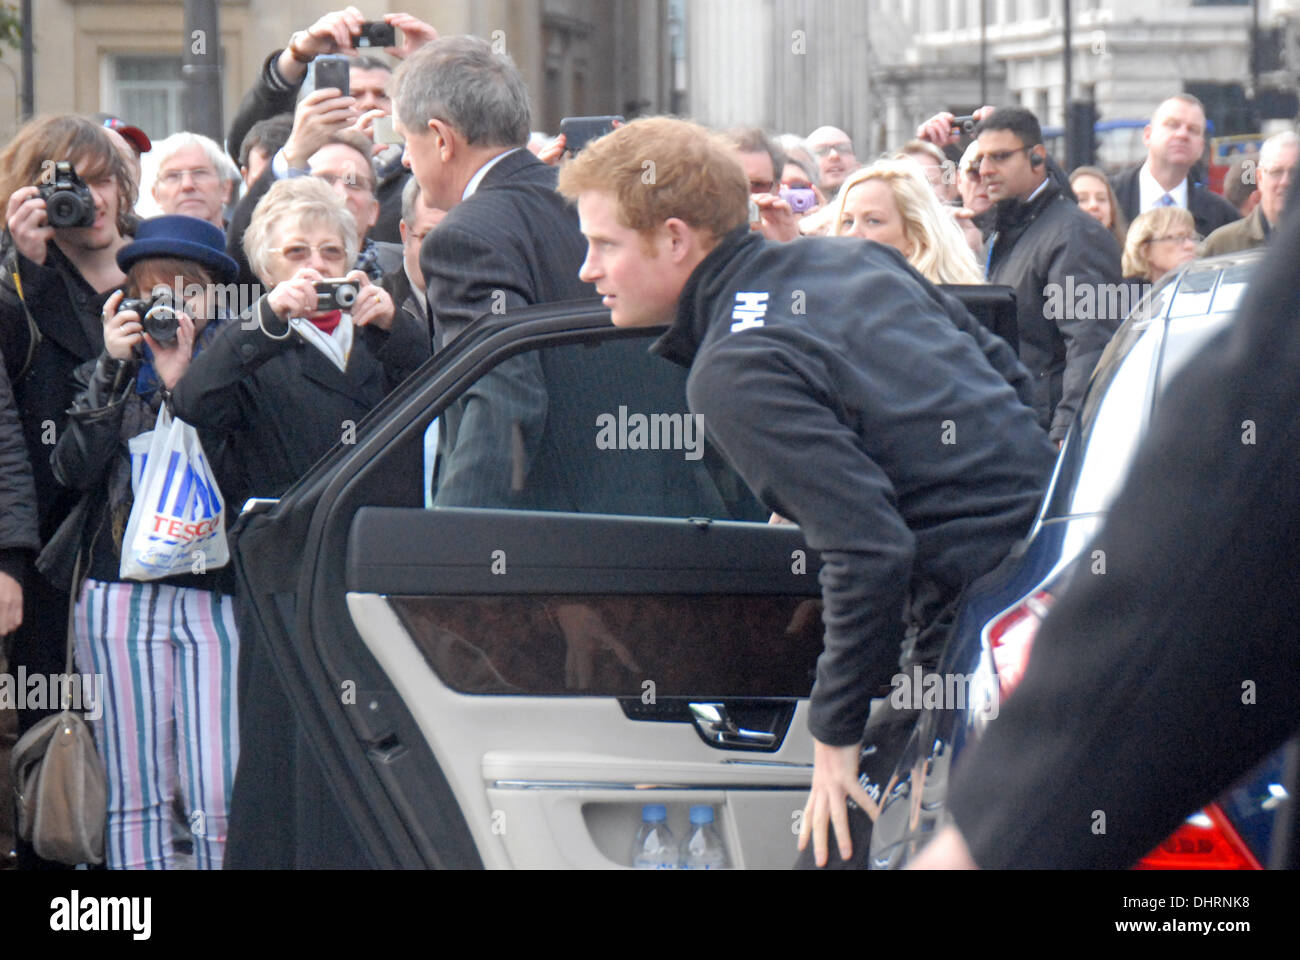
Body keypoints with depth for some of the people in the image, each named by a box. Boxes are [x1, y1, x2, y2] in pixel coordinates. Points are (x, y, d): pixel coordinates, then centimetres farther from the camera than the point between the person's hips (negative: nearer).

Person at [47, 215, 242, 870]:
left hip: (215, 591, -2)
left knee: (220, 798, -10)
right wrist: (114, 368, -4)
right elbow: (72, 469, 1)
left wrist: (181, 385, -12)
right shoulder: (109, 372, 15)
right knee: (134, 796, 2)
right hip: (119, 589, 2)